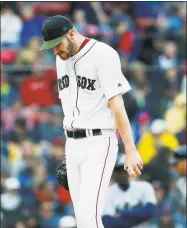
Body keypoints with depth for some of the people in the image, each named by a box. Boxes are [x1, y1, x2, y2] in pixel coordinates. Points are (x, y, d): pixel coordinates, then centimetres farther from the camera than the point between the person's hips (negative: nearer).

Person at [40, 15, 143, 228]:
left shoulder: (103, 55, -14)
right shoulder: (62, 59, 11)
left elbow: (116, 104, -19)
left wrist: (130, 150, -22)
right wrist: (70, 145, 18)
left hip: (98, 144, -8)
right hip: (72, 145, 8)